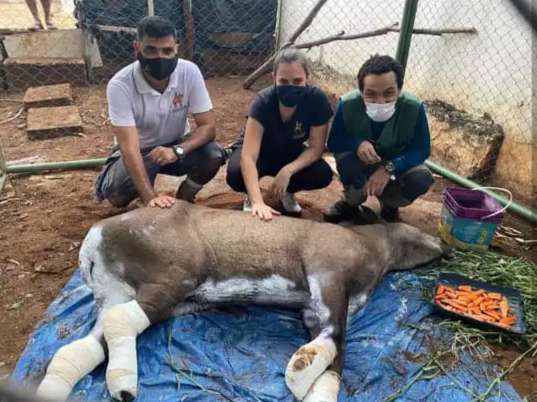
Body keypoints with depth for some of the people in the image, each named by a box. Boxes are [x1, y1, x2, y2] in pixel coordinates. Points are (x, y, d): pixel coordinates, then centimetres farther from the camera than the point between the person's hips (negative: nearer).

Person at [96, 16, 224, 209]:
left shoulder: (189, 72, -21)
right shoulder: (120, 85, -28)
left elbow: (208, 126, -20)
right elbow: (129, 148, -34)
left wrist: (177, 150, -38)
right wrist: (150, 197, -45)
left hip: (175, 147, 2)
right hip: (138, 152, -2)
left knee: (213, 155, -26)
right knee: (117, 194, -27)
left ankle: (184, 198, 4)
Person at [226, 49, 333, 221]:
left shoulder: (317, 99, -26)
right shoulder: (263, 101, -33)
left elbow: (316, 147, -18)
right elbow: (248, 156, -41)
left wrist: (288, 170, -36)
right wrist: (258, 202, -54)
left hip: (290, 152, 3)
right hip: (259, 151, -2)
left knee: (323, 174, -25)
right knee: (236, 176, -34)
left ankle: (287, 191, 7)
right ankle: (252, 195, 3)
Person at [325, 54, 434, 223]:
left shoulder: (414, 107, -26)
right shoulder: (347, 104, -27)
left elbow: (422, 150, -20)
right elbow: (334, 142, -17)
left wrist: (389, 168, -37)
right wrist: (357, 144, -40)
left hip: (395, 165, 1)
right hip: (360, 166, 0)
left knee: (422, 178, -28)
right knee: (347, 160, -34)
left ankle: (388, 202, 7)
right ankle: (351, 204, 0)